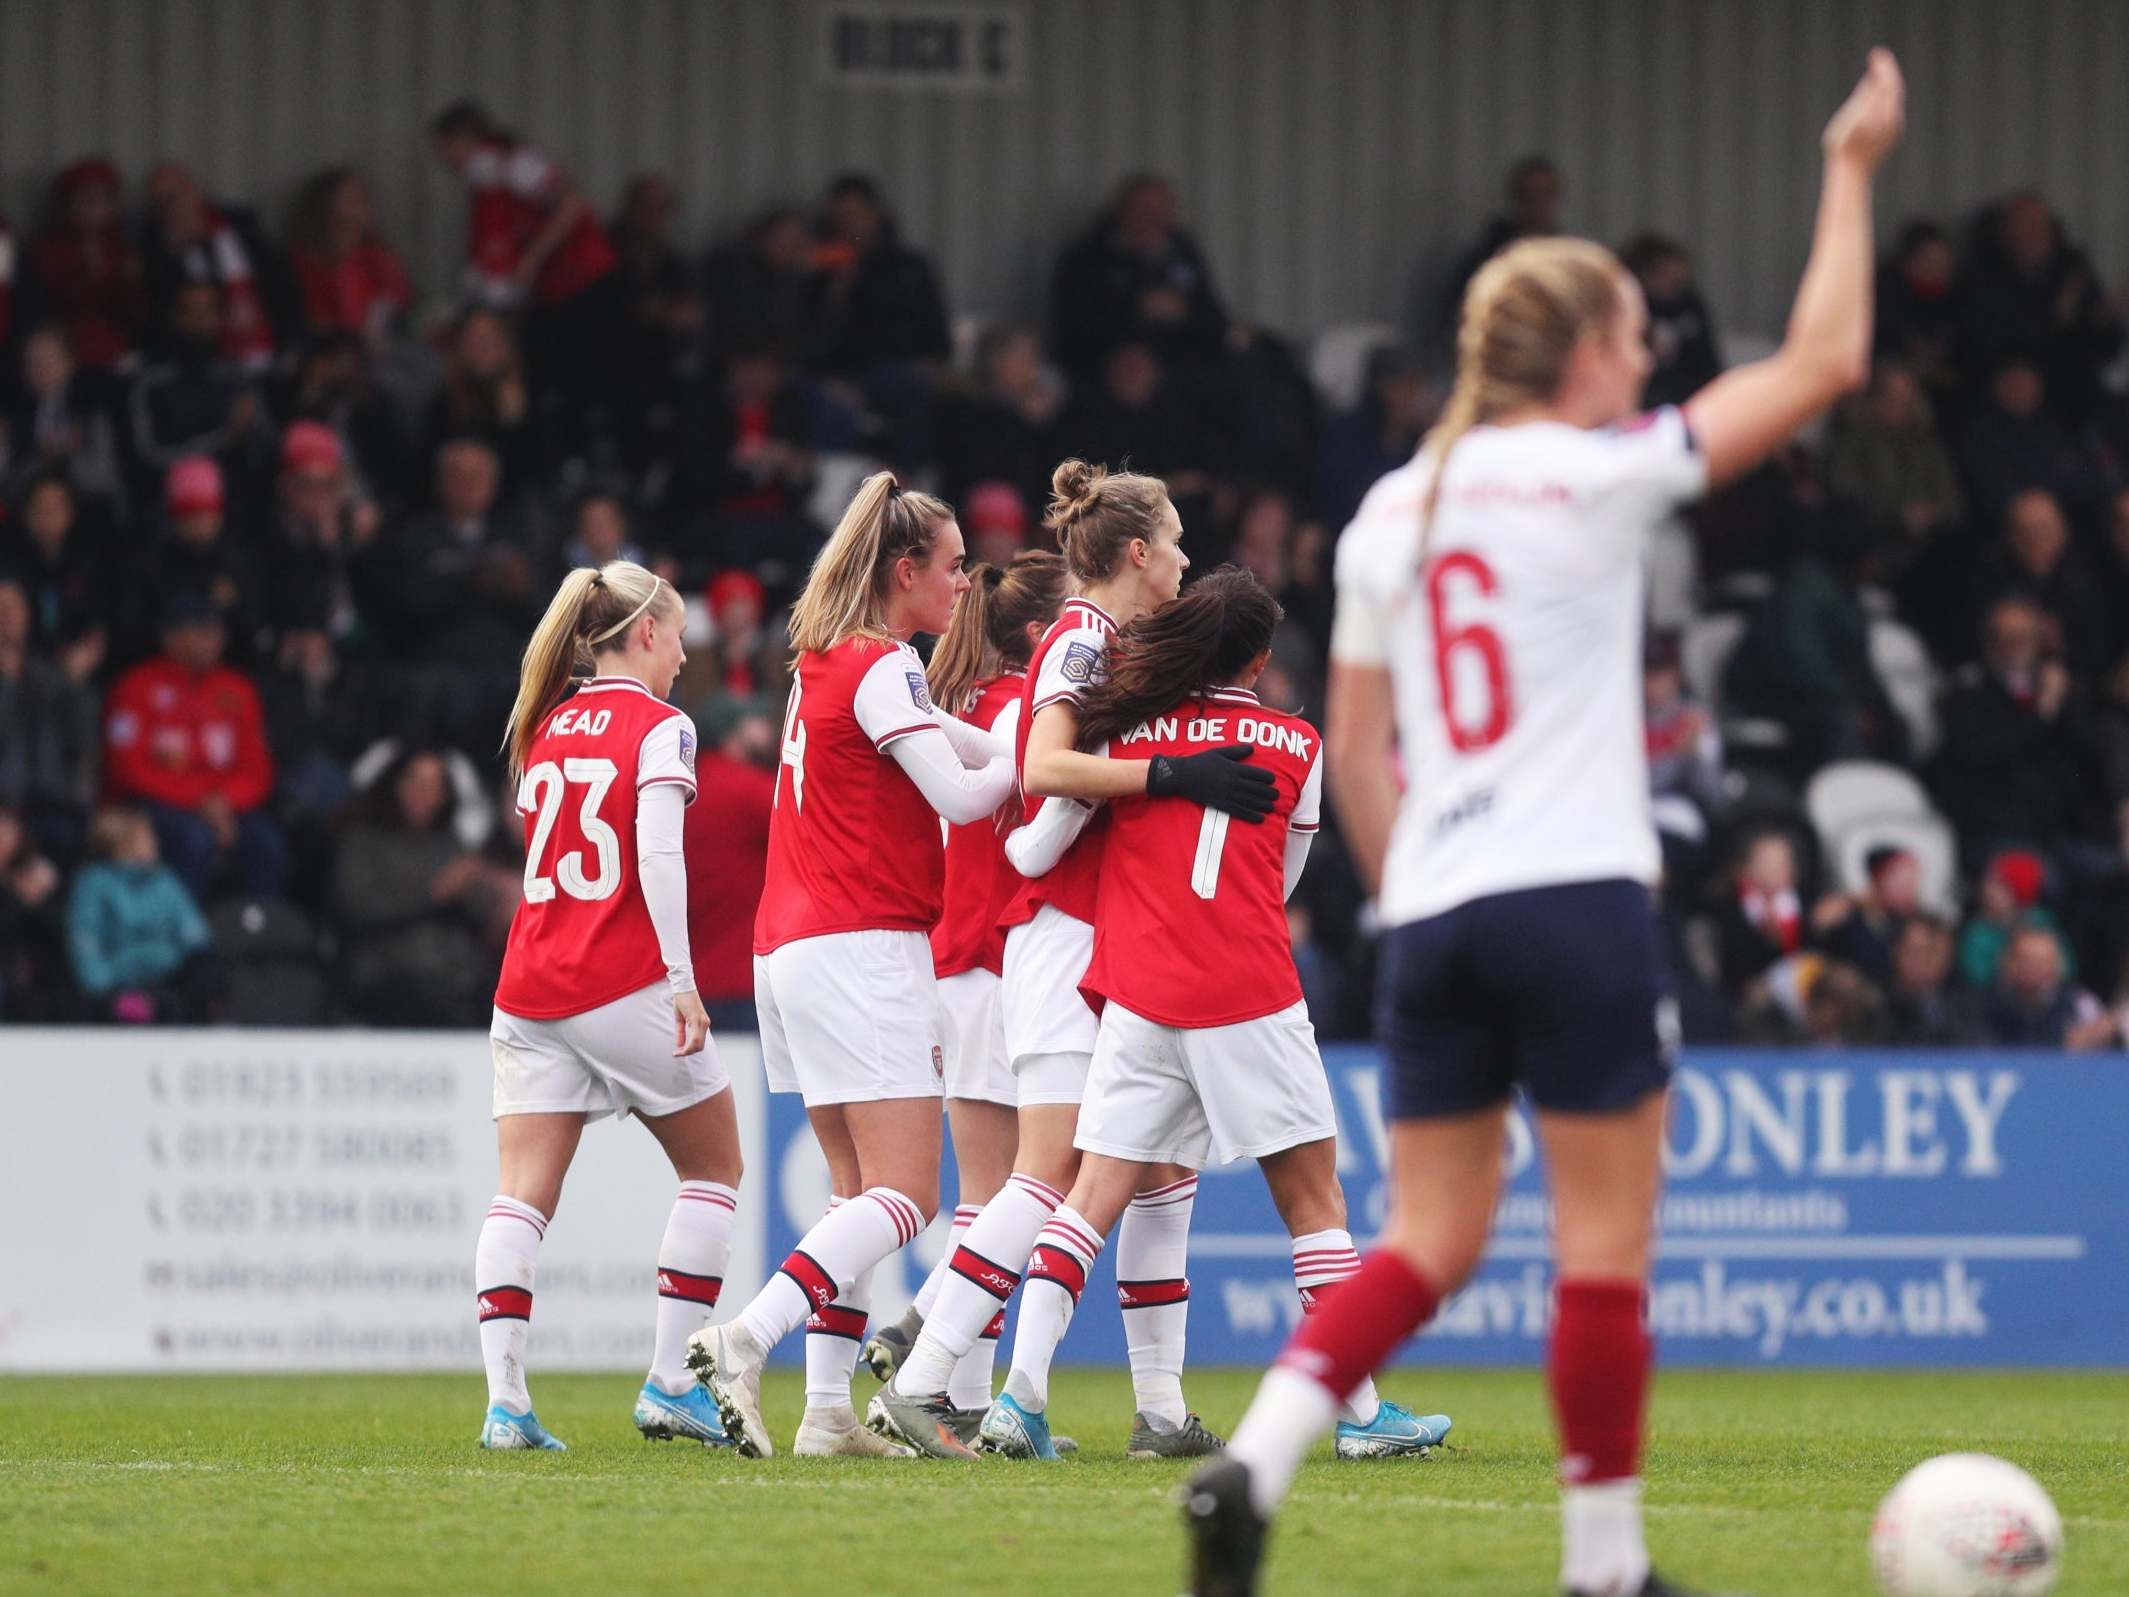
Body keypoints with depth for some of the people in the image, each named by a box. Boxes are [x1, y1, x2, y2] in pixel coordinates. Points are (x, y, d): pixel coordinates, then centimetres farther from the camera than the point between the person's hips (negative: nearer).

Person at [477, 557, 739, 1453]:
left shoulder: (543, 729, 16)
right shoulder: (659, 727, -4)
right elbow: (658, 853, -15)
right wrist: (681, 981, -17)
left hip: (529, 989, 5)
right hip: (624, 980, -5)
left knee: (521, 1194, -1)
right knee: (713, 1165, 12)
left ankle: (504, 1399, -15)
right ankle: (670, 1384, 7)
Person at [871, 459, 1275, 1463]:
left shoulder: (1108, 645, 17)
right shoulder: (1080, 643, -10)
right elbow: (1044, 768, -26)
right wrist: (1173, 774, -29)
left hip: (1120, 943, 10)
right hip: (1066, 934, -10)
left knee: (1163, 1170, 8)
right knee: (1054, 1174, -14)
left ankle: (1161, 1408, 9)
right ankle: (918, 1386, -14)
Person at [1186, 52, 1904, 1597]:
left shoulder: (1392, 510, 12)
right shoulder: (1593, 476, -6)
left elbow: (1354, 750, 15)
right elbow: (1823, 363, -2)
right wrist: (1852, 174, 6)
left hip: (1433, 911, 6)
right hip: (1576, 894, -6)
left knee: (1431, 1239, 10)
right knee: (1607, 1242, 1)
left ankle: (1251, 1465, -9)